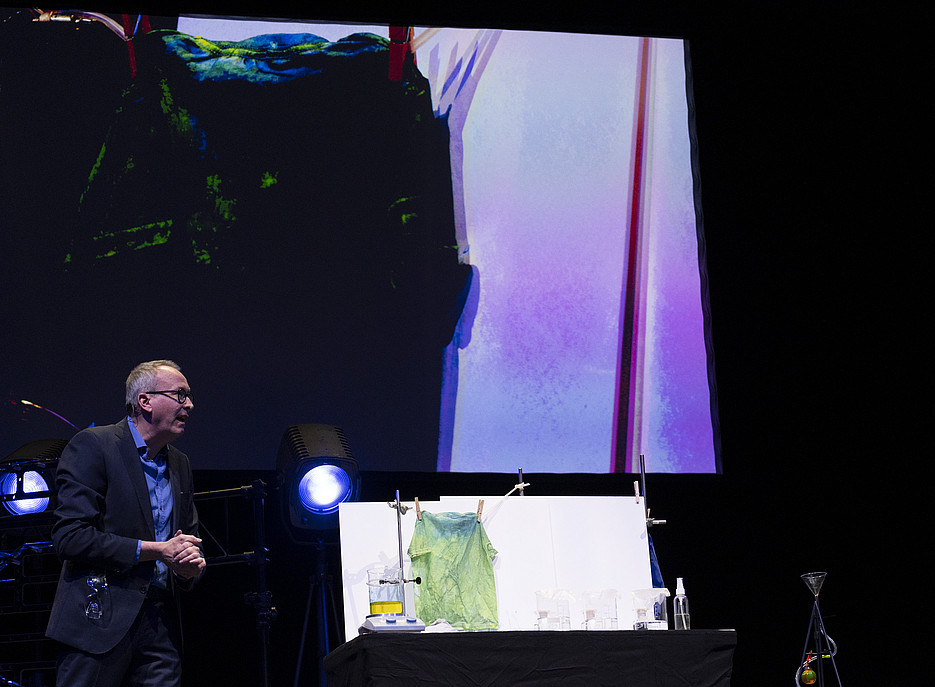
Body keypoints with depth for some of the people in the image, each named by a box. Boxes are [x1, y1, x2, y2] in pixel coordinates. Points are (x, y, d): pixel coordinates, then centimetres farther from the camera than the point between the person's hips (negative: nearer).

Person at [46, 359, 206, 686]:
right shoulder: (92, 446, -5)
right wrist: (155, 550, -14)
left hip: (161, 622, 7)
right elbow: (69, 536, -14)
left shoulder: (179, 464, 19)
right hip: (100, 619, -7)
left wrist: (193, 562, 0)